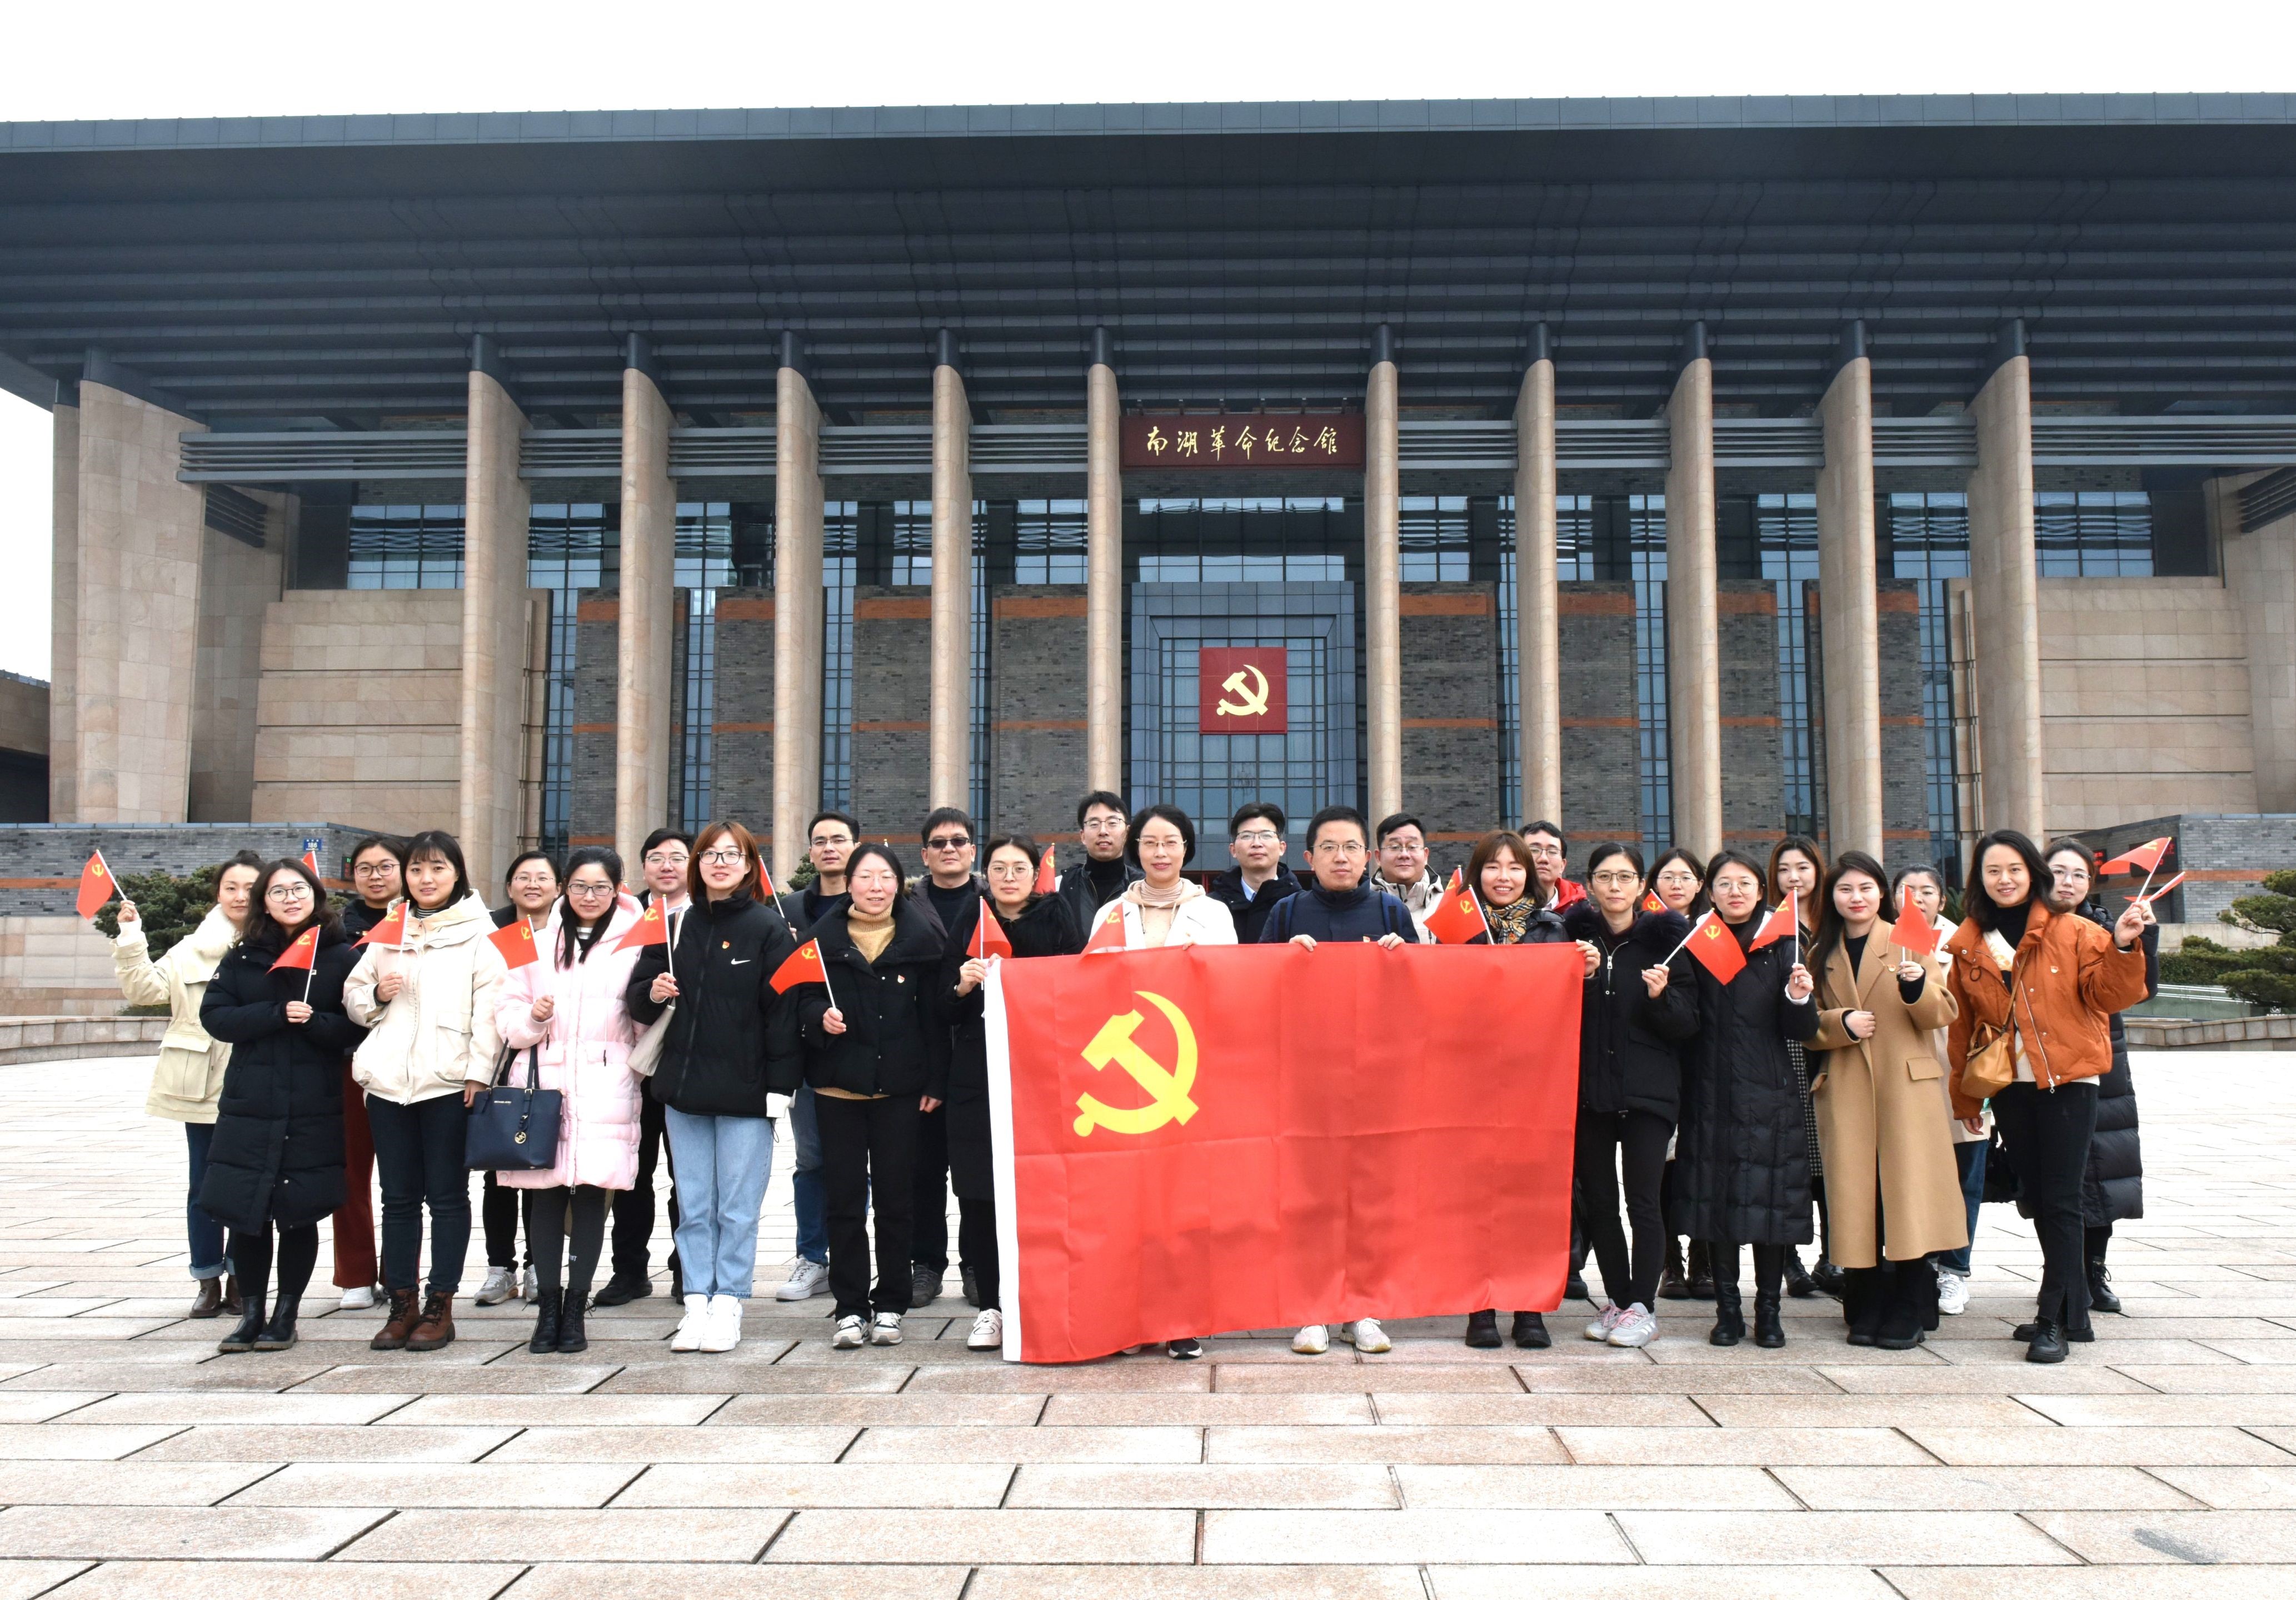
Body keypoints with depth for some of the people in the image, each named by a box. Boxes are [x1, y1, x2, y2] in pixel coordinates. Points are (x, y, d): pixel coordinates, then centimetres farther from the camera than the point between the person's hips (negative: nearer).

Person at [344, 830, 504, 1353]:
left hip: (449, 1080, -4)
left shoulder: (479, 932, 3)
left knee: (447, 1194, 2)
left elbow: (489, 1006, -4)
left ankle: (440, 1306, 9)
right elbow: (353, 994, 21)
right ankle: (402, 1305, 16)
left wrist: (479, 1072, -12)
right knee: (398, 1195, 8)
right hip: (388, 1079, 4)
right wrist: (376, 995, -2)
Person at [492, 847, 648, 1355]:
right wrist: (533, 1018, -6)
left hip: (605, 1090, -2)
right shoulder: (538, 944, 13)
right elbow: (507, 1014, 11)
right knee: (545, 1194, 0)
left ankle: (575, 1308, 9)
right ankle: (547, 1306, 11)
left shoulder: (634, 946, 6)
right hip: (543, 1084, 2)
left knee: (592, 1193, -2)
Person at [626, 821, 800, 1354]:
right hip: (683, 1086, 4)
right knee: (693, 1205, 10)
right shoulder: (675, 925, 9)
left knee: (738, 1206, 3)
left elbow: (782, 1009, -7)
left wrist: (779, 1084, -11)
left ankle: (728, 1305, 13)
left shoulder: (769, 929, -4)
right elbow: (637, 996, 14)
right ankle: (697, 1303, 19)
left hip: (745, 1090, -4)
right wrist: (652, 993, -10)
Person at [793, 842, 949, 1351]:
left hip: (899, 1087, 0)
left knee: (894, 1198, 5)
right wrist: (822, 1018, -17)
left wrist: (936, 1081, -1)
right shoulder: (823, 937, 4)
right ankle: (850, 1309, 10)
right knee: (845, 1199, 2)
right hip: (838, 1084, 0)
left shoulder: (919, 938, 4)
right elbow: (805, 1001, 6)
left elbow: (935, 1015, 4)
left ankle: (890, 1307, 15)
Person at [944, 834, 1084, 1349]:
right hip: (977, 1080, 2)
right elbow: (944, 1012, 9)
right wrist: (962, 985, -10)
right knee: (978, 1196, -2)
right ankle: (992, 1307, 9)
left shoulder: (1059, 924, 7)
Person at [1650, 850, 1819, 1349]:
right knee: (1717, 1201, 2)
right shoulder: (1694, 947, 6)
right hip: (1712, 1096, 0)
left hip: (1769, 1096, 0)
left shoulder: (1781, 948, 6)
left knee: (1770, 1199, 1)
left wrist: (1799, 999, -18)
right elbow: (1685, 1025, -4)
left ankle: (1768, 1309, 13)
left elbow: (1801, 1031, 2)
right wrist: (1661, 996, -23)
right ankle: (1728, 1309, 12)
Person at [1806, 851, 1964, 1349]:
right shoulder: (1821, 954, 13)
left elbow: (1944, 1013, -1)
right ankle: (1867, 1311, 10)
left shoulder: (1907, 942, 6)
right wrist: (1841, 1023, -8)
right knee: (1857, 1197, 1)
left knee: (1908, 1193, -5)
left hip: (1907, 1085, -2)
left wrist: (1918, 986, -21)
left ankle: (1908, 1314, 2)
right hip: (1845, 1092, 2)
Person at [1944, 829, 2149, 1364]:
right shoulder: (1969, 946, 6)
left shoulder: (2071, 932, -3)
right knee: (2038, 1199, 10)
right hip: (2008, 1088, 4)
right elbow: (1961, 1025, 11)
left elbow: (2108, 995, -7)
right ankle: (2073, 1314, 23)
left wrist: (2123, 948, -23)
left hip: (2067, 1082, -4)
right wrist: (1965, 1096, 12)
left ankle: (2053, 1319, 3)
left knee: (2059, 1200, -4)